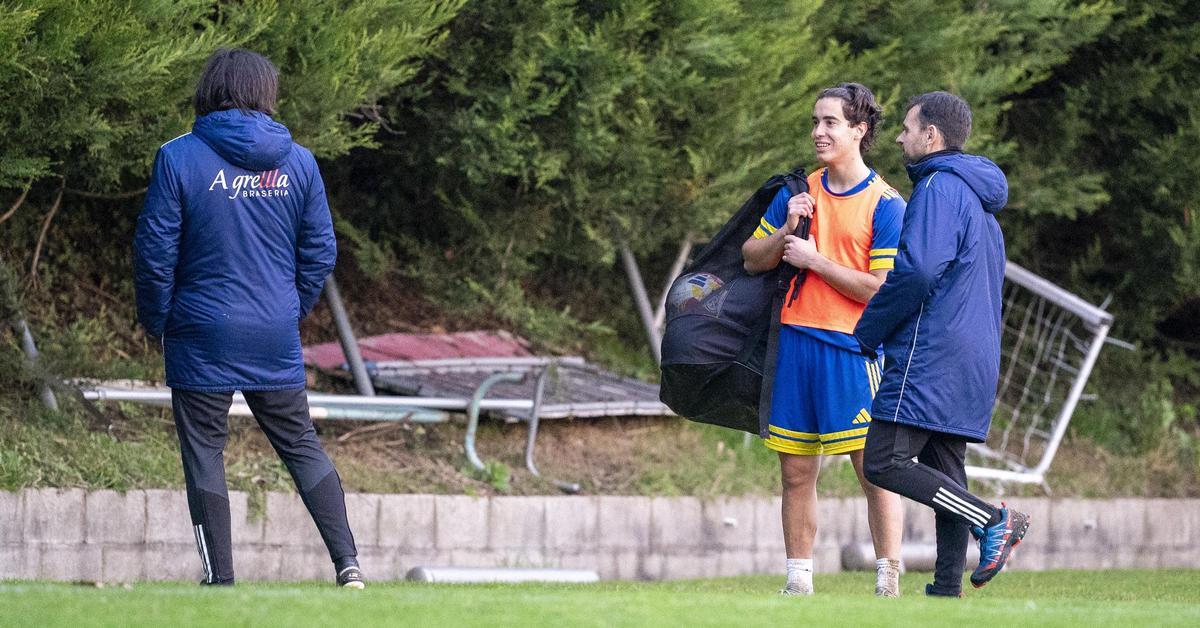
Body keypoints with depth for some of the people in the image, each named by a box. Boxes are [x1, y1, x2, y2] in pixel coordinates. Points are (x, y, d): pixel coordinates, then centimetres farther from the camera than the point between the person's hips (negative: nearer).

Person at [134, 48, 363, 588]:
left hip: (202, 338, -3)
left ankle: (220, 580, 6)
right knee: (301, 445, 14)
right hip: (276, 340, 3)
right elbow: (320, 253, 5)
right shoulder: (298, 162, 0)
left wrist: (154, 320, 5)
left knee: (204, 453, 6)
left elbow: (155, 251, -8)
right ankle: (347, 563, 5)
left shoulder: (179, 158, -10)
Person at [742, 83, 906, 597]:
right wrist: (786, 231, -3)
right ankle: (798, 583, 13)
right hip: (795, 342, 5)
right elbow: (752, 260, 16)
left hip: (851, 348, -5)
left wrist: (814, 259, -11)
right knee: (797, 473, 7)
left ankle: (888, 585, -5)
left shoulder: (884, 205, -4)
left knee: (875, 468, -8)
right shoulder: (799, 194, 13)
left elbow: (882, 290, -11)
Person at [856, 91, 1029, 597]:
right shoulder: (979, 199, 22)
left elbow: (917, 270, -21)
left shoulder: (940, 187, -10)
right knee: (944, 475, 8)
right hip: (972, 361, 10)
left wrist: (867, 332, -9)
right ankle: (948, 590, 3)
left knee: (883, 462, -12)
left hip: (930, 360, -10)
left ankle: (994, 521, -18)